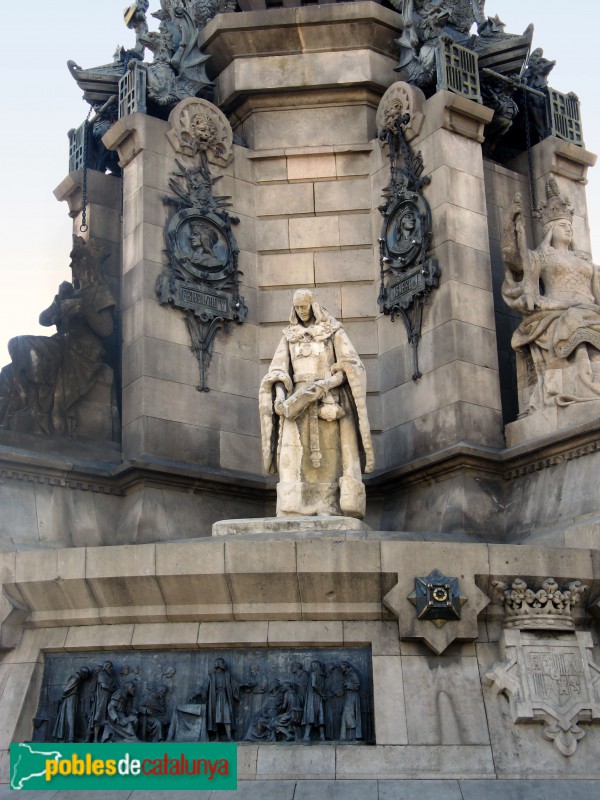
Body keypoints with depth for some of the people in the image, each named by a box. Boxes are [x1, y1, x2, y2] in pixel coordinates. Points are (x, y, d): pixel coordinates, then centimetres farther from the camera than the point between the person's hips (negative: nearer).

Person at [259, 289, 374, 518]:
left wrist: (321, 386, -17)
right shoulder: (289, 336, 17)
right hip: (298, 401, 2)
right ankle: (294, 515, -18)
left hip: (329, 402, -2)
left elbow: (350, 366, -3)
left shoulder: (334, 332, 7)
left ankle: (330, 512, -16)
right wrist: (280, 396, -14)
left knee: (329, 458, -11)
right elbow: (278, 371, 7)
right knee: (294, 458, -12)